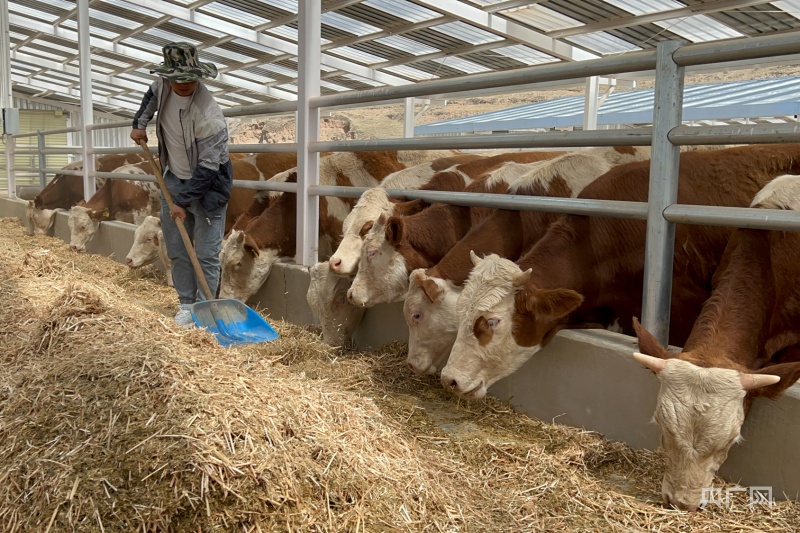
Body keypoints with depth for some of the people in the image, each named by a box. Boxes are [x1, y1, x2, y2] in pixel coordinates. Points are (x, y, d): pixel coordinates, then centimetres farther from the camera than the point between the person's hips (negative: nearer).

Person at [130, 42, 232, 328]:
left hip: (208, 184, -7)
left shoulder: (208, 115, -30)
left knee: (206, 254, -6)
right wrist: (140, 123, 10)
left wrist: (184, 202, -23)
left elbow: (208, 167, -26)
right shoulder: (163, 85, -8)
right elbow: (152, 94, 20)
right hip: (174, 178, 7)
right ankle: (186, 304, 22)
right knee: (177, 250, 11)